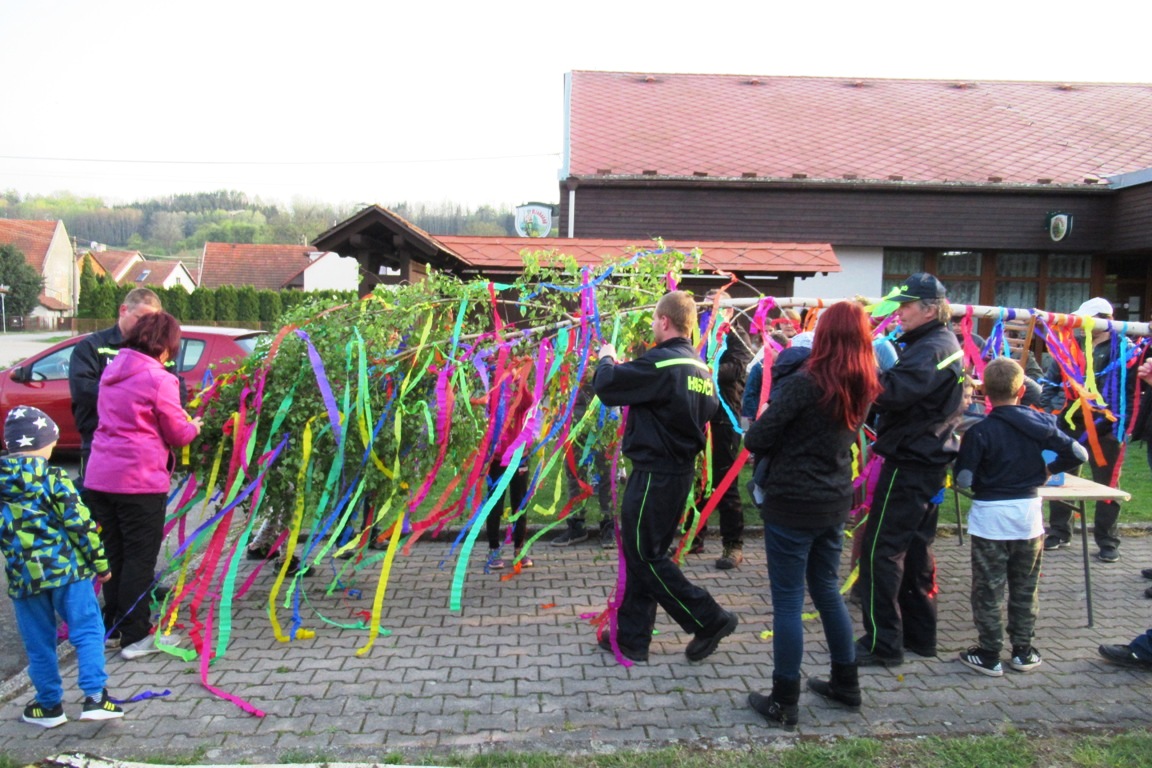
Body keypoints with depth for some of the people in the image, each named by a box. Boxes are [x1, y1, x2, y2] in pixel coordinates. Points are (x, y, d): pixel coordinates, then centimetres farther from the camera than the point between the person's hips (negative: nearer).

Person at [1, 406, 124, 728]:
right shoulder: (53, 478, -8)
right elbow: (80, 523, -10)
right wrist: (99, 562, -1)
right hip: (67, 569, -4)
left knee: (39, 644, 14)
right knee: (87, 632, 4)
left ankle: (49, 705, 24)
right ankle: (94, 696, -3)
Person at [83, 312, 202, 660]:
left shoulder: (112, 370, 11)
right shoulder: (159, 379, -12)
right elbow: (178, 434, -6)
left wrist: (182, 423, 13)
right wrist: (194, 426, 16)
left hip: (100, 477, 7)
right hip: (139, 481, -7)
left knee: (115, 553, 17)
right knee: (140, 558, 2)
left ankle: (113, 626, 28)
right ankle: (136, 637, 9)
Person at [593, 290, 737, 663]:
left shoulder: (659, 363, -19)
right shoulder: (700, 368, 8)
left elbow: (607, 386, -18)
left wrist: (606, 359, 6)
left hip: (655, 474, -9)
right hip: (681, 470, 9)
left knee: (644, 556, 2)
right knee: (644, 553, 16)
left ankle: (709, 619, 6)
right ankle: (632, 636, 24)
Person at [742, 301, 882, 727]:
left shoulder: (803, 384, -19)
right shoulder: (863, 389, 2)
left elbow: (755, 440, -18)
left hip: (792, 505, -7)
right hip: (835, 504, 7)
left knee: (788, 601, 3)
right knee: (828, 591, 22)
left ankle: (784, 703, 13)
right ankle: (846, 683, 34)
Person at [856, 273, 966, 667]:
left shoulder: (931, 349, -16)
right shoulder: (943, 344, 17)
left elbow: (892, 392, -31)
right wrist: (881, 364, -2)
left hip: (910, 463, -11)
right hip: (927, 459, 11)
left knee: (881, 549, -6)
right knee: (915, 547, 16)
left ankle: (883, 642, -1)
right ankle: (919, 634, 26)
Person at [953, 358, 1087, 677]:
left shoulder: (979, 431, -15)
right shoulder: (1042, 423, -2)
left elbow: (963, 480, -17)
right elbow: (1078, 454, -2)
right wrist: (1049, 470, 13)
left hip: (990, 516, -4)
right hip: (1029, 513, 4)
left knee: (988, 590, 6)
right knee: (1025, 588, 17)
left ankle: (989, 656, 12)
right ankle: (1023, 652, 26)